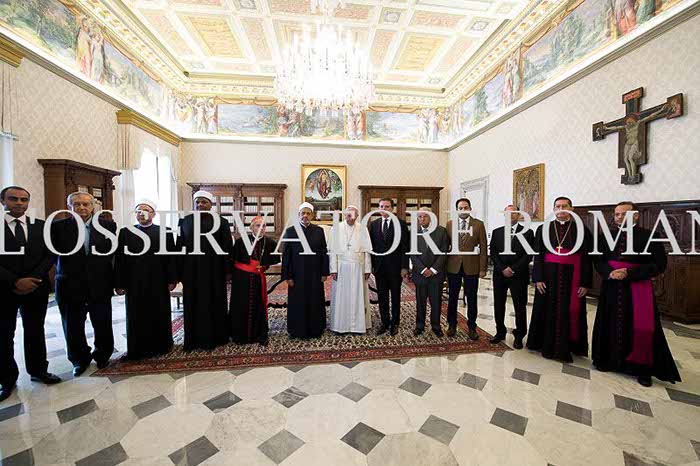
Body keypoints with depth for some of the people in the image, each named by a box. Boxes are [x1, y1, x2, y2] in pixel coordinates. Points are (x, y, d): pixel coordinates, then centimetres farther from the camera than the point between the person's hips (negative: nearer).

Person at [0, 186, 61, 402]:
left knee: (35, 332, 12)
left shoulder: (41, 226, 4)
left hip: (36, 288, 2)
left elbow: (50, 255, 2)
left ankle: (38, 370, 26)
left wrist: (33, 279, -11)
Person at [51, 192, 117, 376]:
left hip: (100, 285, 0)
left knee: (103, 325, 11)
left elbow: (114, 252, -1)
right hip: (70, 285, 1)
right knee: (73, 326, 14)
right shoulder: (58, 226, -2)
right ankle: (80, 360, 35)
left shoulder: (108, 225, -2)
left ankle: (102, 355, 34)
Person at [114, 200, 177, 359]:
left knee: (159, 315, 10)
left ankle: (160, 345, 26)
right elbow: (119, 260, 3)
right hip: (134, 284, 1)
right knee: (136, 317, 10)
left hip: (158, 283, -1)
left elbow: (171, 257, -2)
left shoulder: (165, 232, 0)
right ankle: (138, 348, 25)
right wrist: (119, 284, -1)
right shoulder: (125, 232, 4)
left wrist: (172, 280, -5)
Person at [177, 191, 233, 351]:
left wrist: (227, 269, -8)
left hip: (214, 271, -2)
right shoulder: (185, 221, 5)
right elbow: (180, 247, 4)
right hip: (191, 271, 3)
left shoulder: (221, 222, -3)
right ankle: (193, 340, 25)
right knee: (193, 305, 11)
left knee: (214, 303, 8)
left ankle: (215, 337, 22)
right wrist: (180, 272, 0)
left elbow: (227, 247, -3)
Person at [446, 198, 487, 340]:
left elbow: (483, 247, -1)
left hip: (472, 267, -1)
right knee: (453, 298, 11)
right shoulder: (449, 224, 4)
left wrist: (483, 268, -5)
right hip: (453, 266, 1)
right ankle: (452, 325, 27)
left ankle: (472, 327, 25)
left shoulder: (479, 224, 0)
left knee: (472, 299, 9)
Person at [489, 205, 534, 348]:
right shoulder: (496, 232, 8)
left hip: (519, 275, -2)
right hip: (499, 275, 3)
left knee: (520, 306, 6)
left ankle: (519, 336, 21)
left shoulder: (527, 233, 1)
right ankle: (500, 332, 25)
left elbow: (528, 255, -6)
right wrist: (502, 269, -9)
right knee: (498, 305, 10)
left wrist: (513, 269, -14)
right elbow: (493, 252, 3)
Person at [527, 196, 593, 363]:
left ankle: (566, 348, 21)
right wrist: (538, 278, -7)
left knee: (570, 313, 6)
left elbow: (587, 259, -1)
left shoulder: (582, 230, 2)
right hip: (549, 276, 1)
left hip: (572, 278, 0)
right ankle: (547, 346, 22)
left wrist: (585, 283, -6)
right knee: (548, 312, 8)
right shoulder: (543, 229, 4)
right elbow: (538, 255, 0)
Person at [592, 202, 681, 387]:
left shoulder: (649, 236, -5)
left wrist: (629, 272, -17)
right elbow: (599, 261, 6)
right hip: (611, 288, 3)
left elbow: (659, 265, -8)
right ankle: (608, 360, 24)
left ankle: (642, 368, 16)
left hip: (638, 288, -3)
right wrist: (610, 273, -14)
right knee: (611, 325, 10)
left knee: (641, 328, -1)